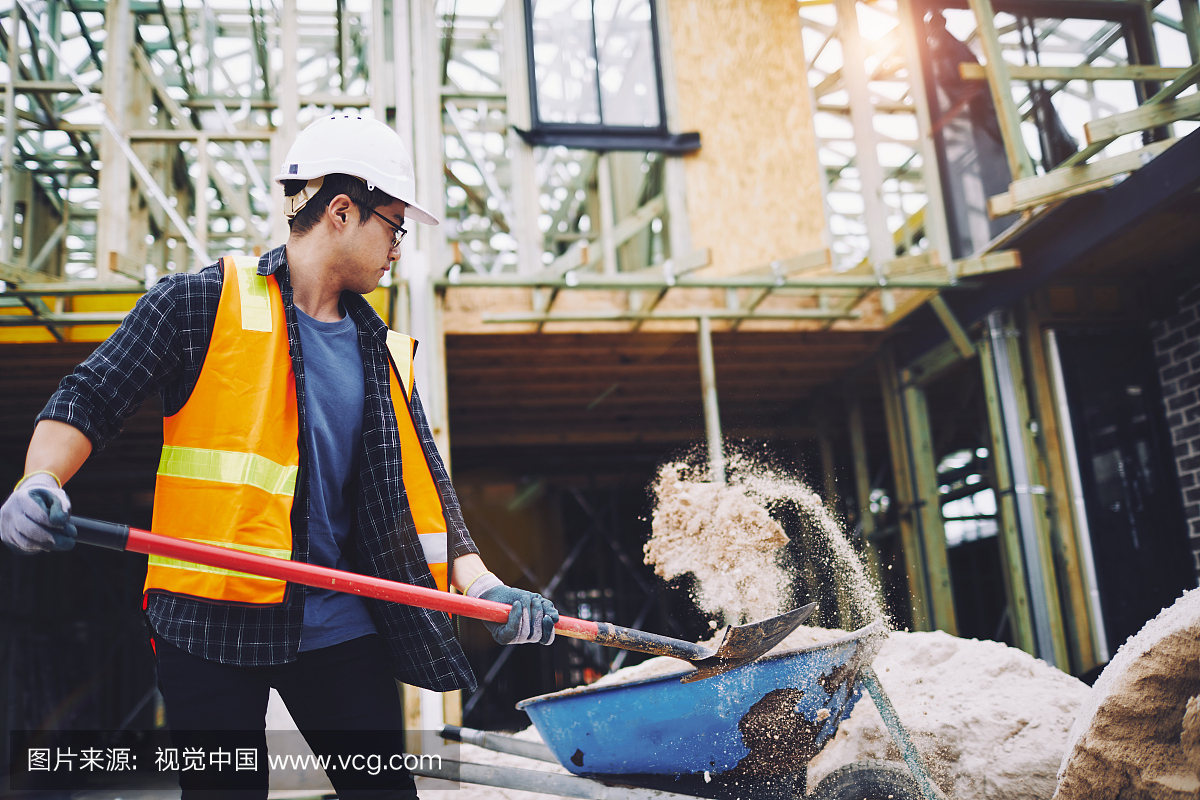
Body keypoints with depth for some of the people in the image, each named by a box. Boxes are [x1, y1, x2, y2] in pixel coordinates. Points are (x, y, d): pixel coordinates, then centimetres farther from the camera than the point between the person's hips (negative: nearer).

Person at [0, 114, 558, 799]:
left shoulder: (382, 353, 12)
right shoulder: (203, 303, -2)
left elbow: (424, 476, 8)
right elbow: (91, 398, -3)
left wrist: (478, 582, -4)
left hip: (340, 622, 5)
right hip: (212, 616, -4)